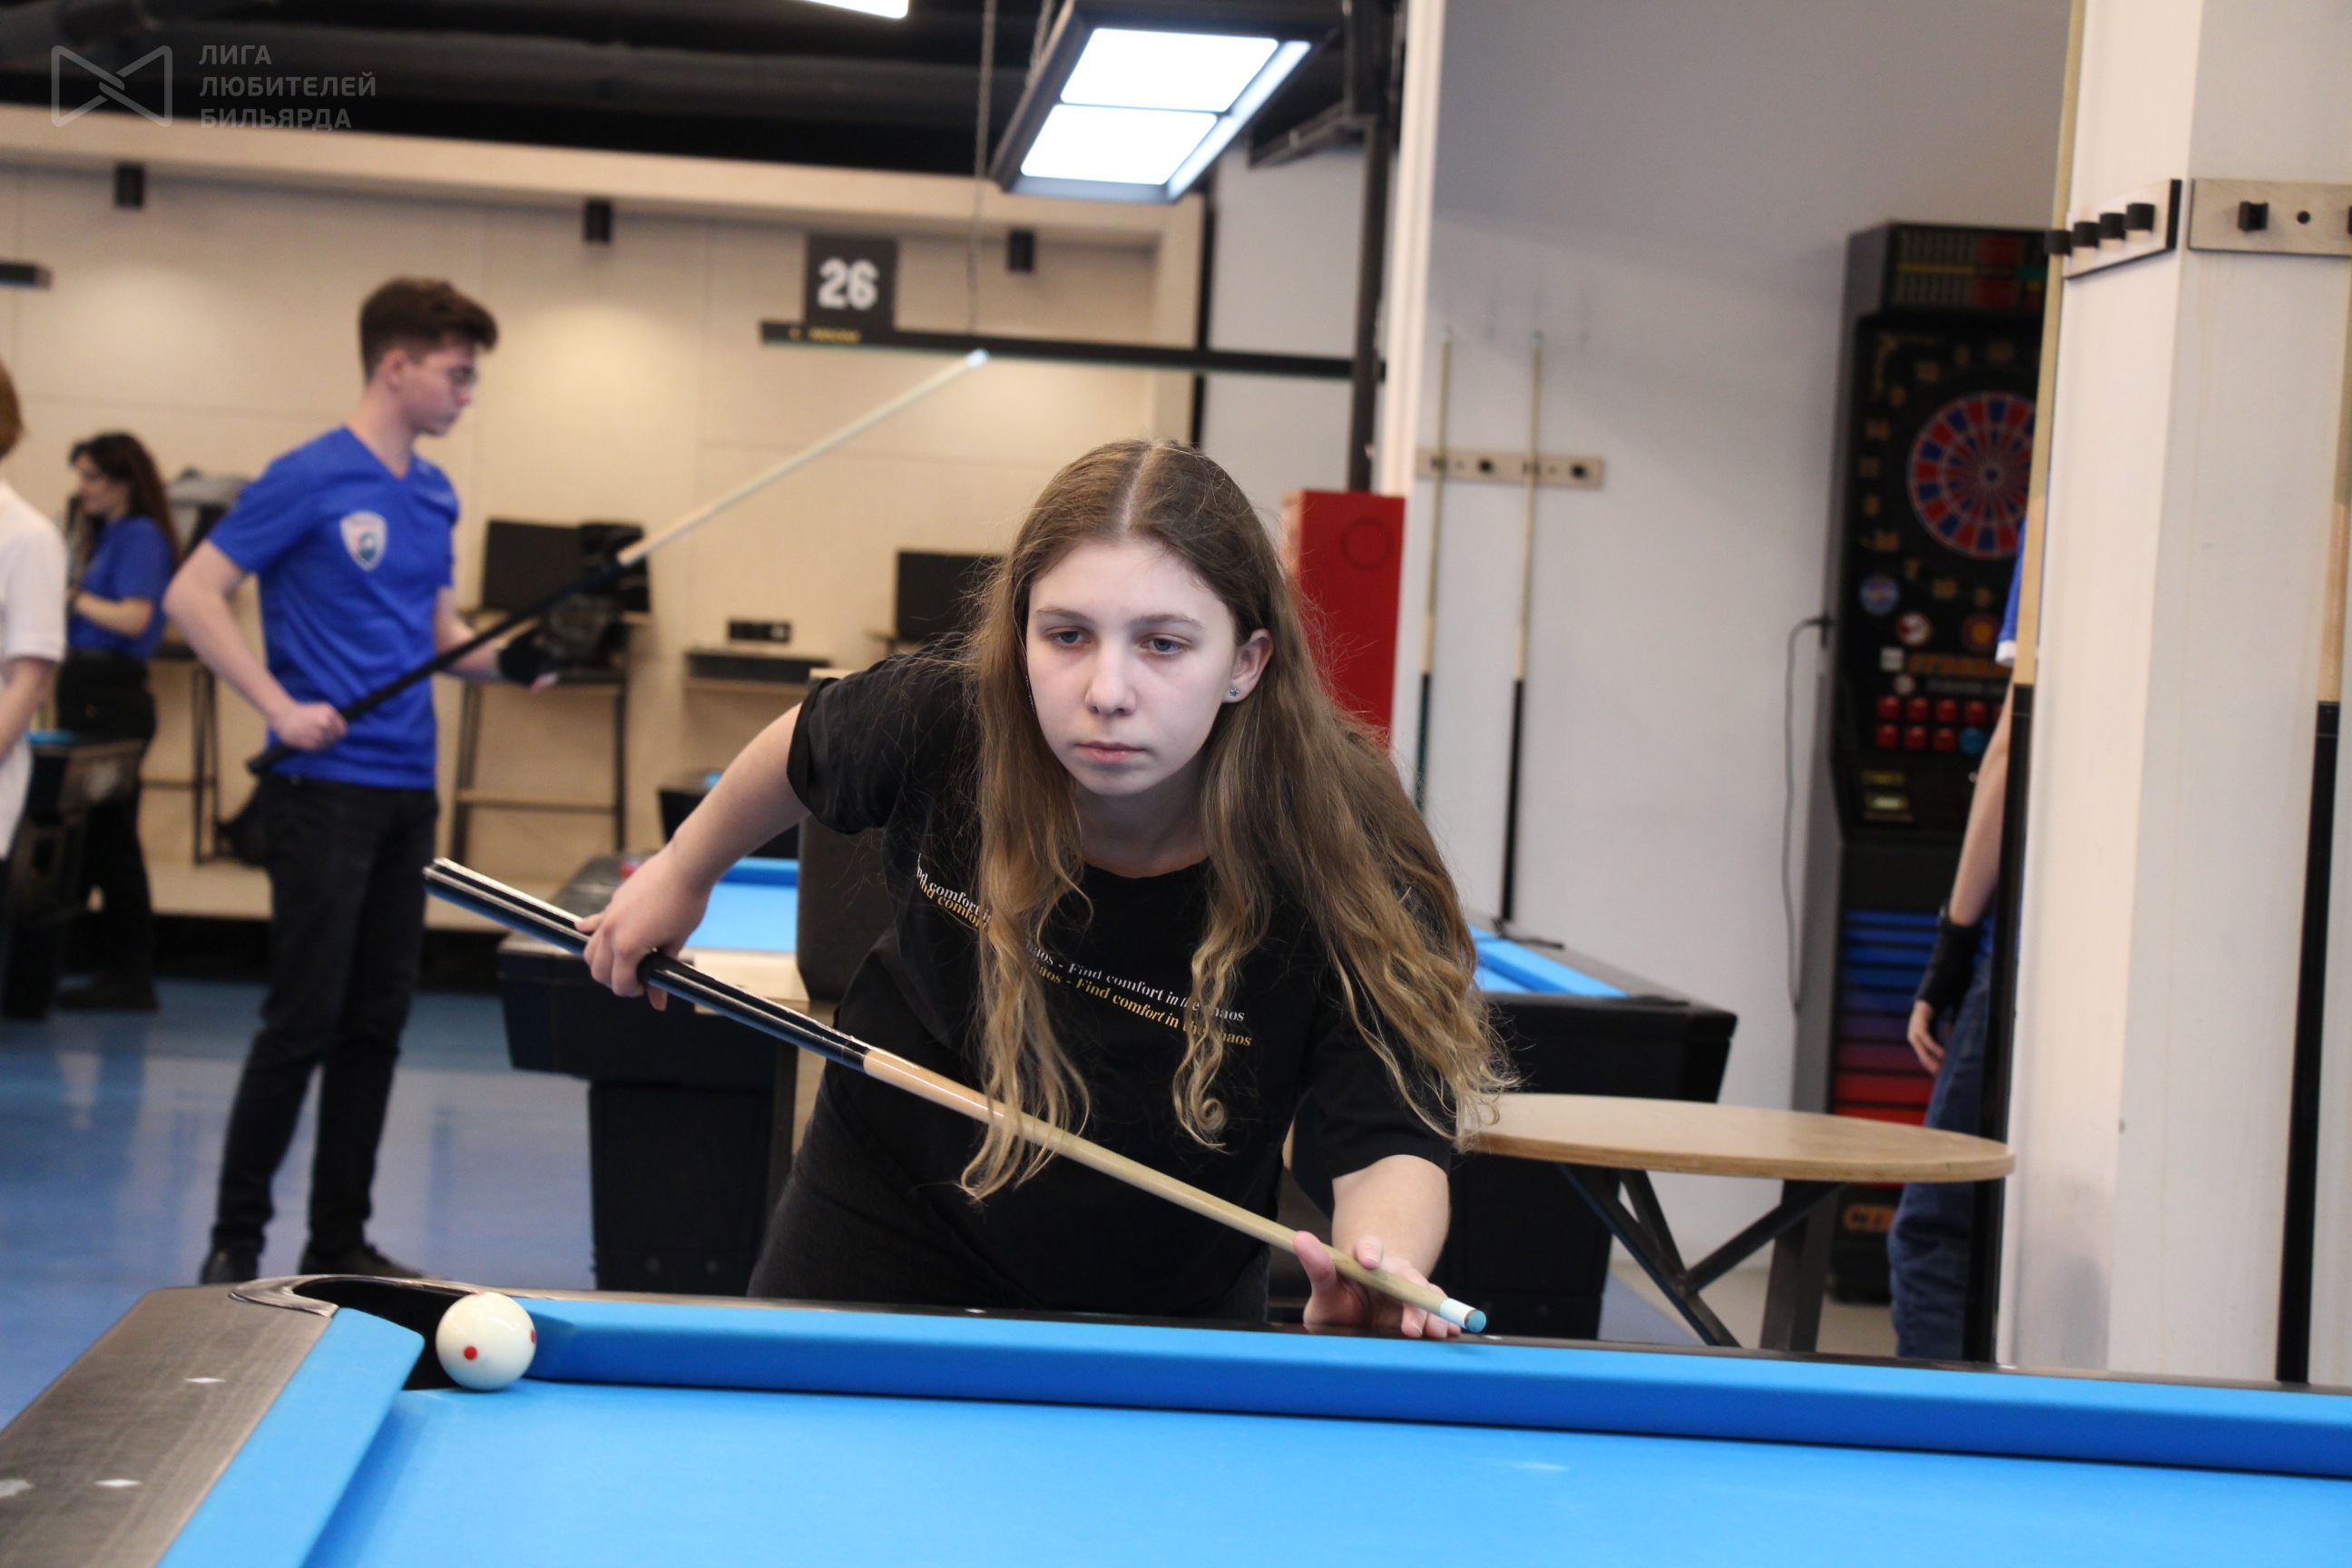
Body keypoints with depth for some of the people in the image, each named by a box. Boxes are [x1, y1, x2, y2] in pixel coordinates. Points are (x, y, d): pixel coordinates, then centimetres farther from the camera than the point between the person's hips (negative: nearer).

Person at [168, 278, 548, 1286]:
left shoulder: (434, 495, 13)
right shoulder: (309, 479, -10)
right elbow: (192, 595, -12)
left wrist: (505, 660, 1)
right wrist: (280, 706, -18)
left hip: (408, 790, 7)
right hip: (324, 791, -7)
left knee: (376, 1024, 10)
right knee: (304, 1021, -6)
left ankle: (340, 1241, 18)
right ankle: (236, 1243, 5)